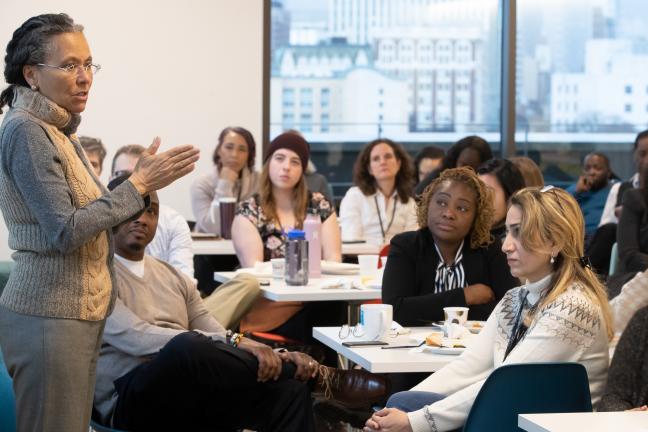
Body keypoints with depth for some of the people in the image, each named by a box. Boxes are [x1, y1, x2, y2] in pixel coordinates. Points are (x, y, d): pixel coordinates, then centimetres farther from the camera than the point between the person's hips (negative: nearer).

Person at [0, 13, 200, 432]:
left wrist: (143, 181, 3)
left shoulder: (59, 130, 14)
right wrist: (139, 185, -15)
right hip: (50, 318, -9)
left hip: (80, 314, 9)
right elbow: (65, 232, -19)